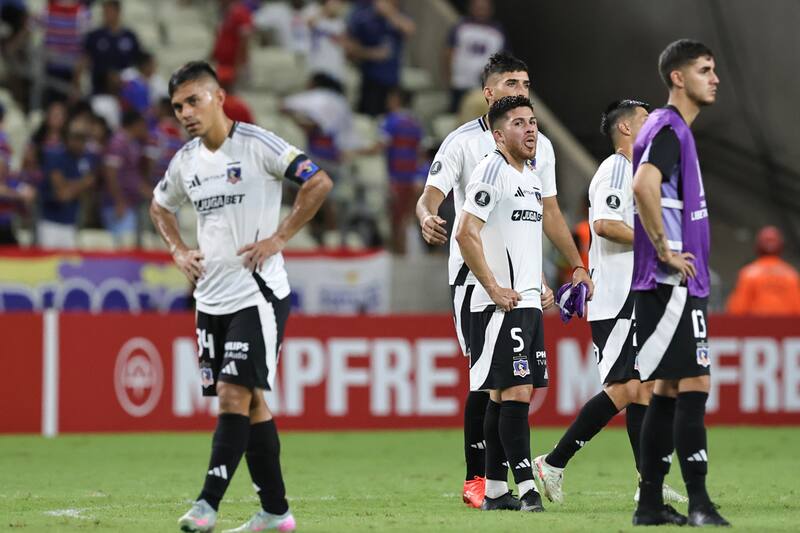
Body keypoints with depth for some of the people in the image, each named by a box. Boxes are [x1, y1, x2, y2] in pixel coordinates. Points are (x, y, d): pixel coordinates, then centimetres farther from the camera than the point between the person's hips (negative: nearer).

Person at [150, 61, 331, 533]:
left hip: (257, 293, -7)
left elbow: (320, 182, -15)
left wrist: (279, 238, -15)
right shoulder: (186, 161, 10)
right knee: (250, 401, 9)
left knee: (235, 394, -14)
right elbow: (160, 206, 30)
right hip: (211, 297, 7)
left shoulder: (257, 144, -10)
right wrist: (178, 251, 13)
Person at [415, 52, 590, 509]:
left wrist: (578, 265, 17)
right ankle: (476, 478, -2)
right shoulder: (463, 142, -5)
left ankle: (494, 471, 11)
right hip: (474, 274, -5)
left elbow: (550, 210, 20)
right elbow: (431, 196, -11)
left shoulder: (539, 145, 11)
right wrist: (428, 219, -34)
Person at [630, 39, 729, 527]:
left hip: (678, 284, 10)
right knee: (694, 386, -12)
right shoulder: (668, 129, -13)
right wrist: (665, 251, -23)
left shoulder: (674, 130, 18)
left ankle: (651, 504, 12)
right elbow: (644, 185, -30)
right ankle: (700, 505, -14)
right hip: (673, 284, -10)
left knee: (669, 392, 10)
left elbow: (648, 189, 29)